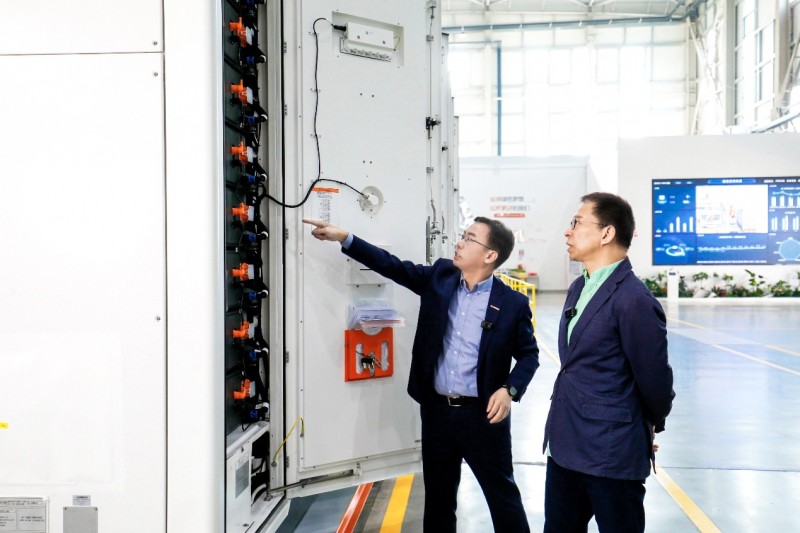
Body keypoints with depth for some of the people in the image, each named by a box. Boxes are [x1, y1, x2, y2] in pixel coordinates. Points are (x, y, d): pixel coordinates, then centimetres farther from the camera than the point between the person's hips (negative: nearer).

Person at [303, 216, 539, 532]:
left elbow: (528, 354, 0)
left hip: (482, 414, -4)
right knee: (438, 494, 18)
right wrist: (343, 238, -6)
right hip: (436, 410, 4)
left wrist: (510, 390, -17)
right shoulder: (440, 277, 1)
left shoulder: (512, 303, -9)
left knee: (502, 494, 10)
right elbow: (393, 266, 1)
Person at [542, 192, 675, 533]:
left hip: (612, 453, -8)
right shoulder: (579, 288, 8)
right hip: (564, 445, 8)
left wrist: (651, 427, 5)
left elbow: (654, 377, -12)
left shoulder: (633, 300, -19)